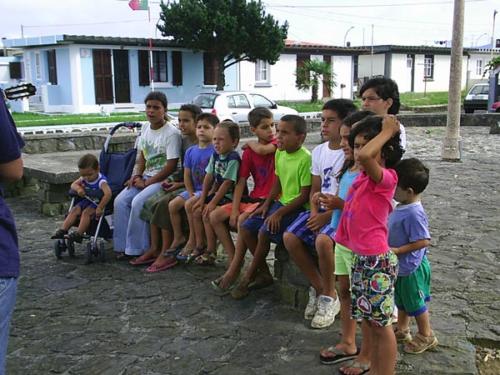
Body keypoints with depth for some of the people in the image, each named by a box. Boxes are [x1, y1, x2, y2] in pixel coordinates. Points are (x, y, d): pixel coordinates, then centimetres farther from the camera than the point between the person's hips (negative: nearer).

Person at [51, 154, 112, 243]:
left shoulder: (101, 181, -25)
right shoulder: (83, 179, 0)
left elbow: (108, 194, -40)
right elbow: (73, 184, 3)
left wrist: (100, 208, -42)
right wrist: (78, 188, -23)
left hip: (97, 203, -8)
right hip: (86, 200, 8)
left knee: (86, 212, -29)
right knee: (74, 210, -11)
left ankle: (78, 234, -34)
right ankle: (62, 230, -15)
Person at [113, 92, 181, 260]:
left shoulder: (172, 133, -14)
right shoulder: (145, 128, 10)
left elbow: (171, 166, -17)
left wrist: (147, 183, -15)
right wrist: (136, 175, -2)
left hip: (164, 179, -7)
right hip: (146, 177, 7)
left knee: (138, 202, -27)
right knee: (120, 201, -12)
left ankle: (136, 249, -14)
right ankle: (122, 245, -3)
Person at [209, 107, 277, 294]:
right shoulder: (249, 152, 7)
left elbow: (261, 150, -29)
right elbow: (241, 182, 3)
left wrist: (250, 143, -4)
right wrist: (234, 209, -9)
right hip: (253, 198, 7)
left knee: (244, 220, -31)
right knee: (215, 216, -5)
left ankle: (234, 270, -18)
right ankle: (233, 258, -3)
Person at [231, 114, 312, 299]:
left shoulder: (305, 159, -20)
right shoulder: (279, 153, 5)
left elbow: (305, 195, -19)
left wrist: (279, 213, -20)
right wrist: (266, 205, 4)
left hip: (297, 208, -8)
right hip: (280, 202, 9)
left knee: (264, 232, -24)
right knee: (245, 228, -1)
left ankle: (248, 277, -2)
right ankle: (264, 272, 12)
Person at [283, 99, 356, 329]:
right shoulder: (318, 151, 11)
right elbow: (315, 189, 14)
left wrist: (327, 215, -18)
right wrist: (314, 212, -5)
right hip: (322, 210, 7)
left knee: (322, 240, -33)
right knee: (290, 237, -14)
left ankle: (329, 295, -8)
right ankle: (318, 288, 3)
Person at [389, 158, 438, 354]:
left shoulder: (414, 214, -30)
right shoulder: (402, 207, -2)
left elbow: (423, 241, -30)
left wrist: (397, 250, -26)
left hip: (411, 267, -9)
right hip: (400, 266, 9)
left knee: (415, 303, 10)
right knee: (401, 300, 24)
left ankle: (426, 336, 30)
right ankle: (402, 330, 43)